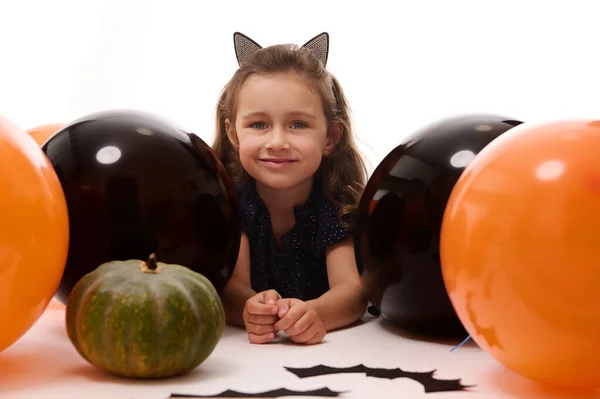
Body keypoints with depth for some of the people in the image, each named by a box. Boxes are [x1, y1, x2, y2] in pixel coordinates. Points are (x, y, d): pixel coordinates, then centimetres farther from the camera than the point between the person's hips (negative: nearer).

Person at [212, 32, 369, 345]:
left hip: (327, 346, 0)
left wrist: (314, 313, -43)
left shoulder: (337, 204, -9)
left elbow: (352, 289, -20)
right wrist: (251, 309, -43)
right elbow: (231, 283, -18)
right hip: (246, 350, 0)